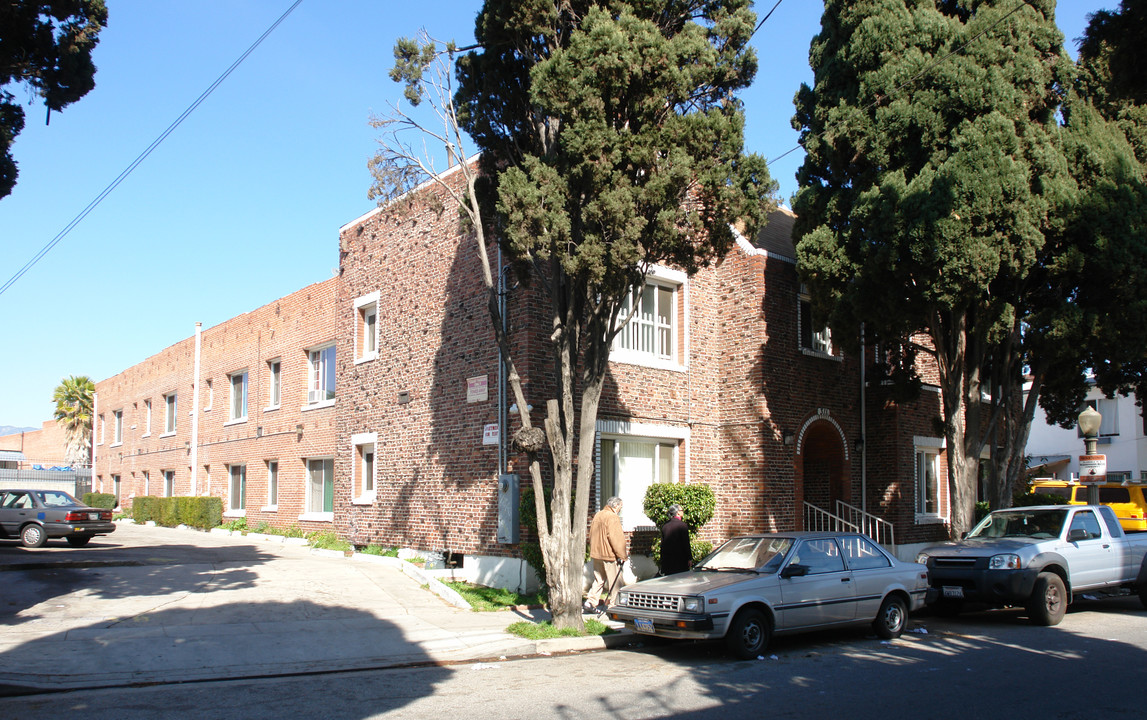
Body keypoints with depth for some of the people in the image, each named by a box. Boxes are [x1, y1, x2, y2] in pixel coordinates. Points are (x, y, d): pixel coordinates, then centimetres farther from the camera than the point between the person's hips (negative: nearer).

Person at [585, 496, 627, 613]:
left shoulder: (597, 515, 13)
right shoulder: (612, 517, -15)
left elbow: (592, 536, 20)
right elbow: (616, 538, -19)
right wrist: (622, 555, -14)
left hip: (596, 554, 8)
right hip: (609, 555, -8)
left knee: (598, 579, 14)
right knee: (615, 582, 1)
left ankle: (591, 602, 7)